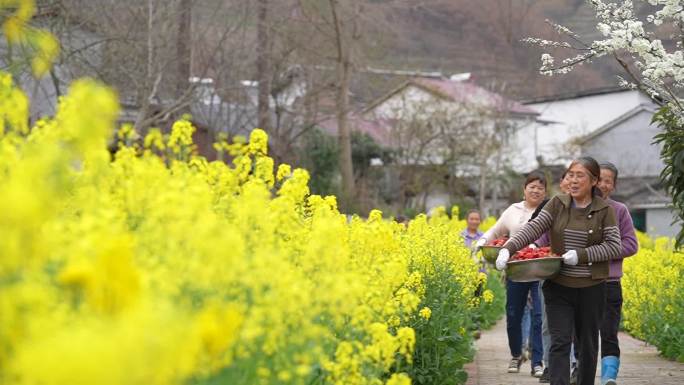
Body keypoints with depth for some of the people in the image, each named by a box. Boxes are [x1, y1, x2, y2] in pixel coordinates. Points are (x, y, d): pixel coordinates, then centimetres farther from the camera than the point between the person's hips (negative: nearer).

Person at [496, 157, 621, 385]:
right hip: (558, 288, 0)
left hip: (591, 289, 0)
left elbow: (614, 247, -8)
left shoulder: (604, 210, -3)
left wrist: (581, 255, -19)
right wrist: (508, 248, -24)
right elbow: (534, 228, -9)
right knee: (560, 343, -9)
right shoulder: (557, 204, 2)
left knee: (587, 345, 12)